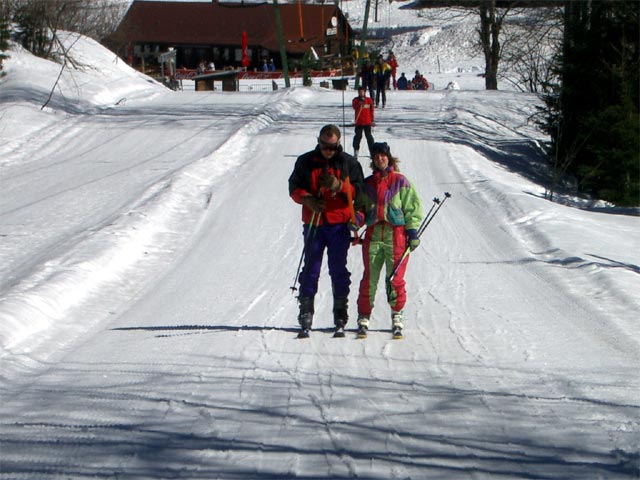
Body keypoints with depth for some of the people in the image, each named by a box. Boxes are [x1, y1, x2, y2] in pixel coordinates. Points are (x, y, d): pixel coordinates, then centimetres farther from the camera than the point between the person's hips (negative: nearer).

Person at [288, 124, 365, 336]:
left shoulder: (349, 163, 5)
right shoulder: (305, 162, 8)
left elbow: (359, 190, 2)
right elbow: (294, 187, 9)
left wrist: (338, 186, -16)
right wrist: (308, 199, -11)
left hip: (339, 224, -1)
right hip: (313, 223, 1)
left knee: (338, 270, 0)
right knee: (310, 269, 0)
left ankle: (340, 316, 4)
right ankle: (306, 315, 3)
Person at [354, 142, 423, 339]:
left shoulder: (400, 181, 5)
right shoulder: (367, 184, 14)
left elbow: (413, 206, 4)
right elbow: (359, 206, 22)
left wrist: (413, 231, -3)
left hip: (397, 235, -2)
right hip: (373, 235, 2)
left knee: (395, 278, -4)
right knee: (370, 277, -2)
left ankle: (397, 317, 10)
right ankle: (364, 317, 5)